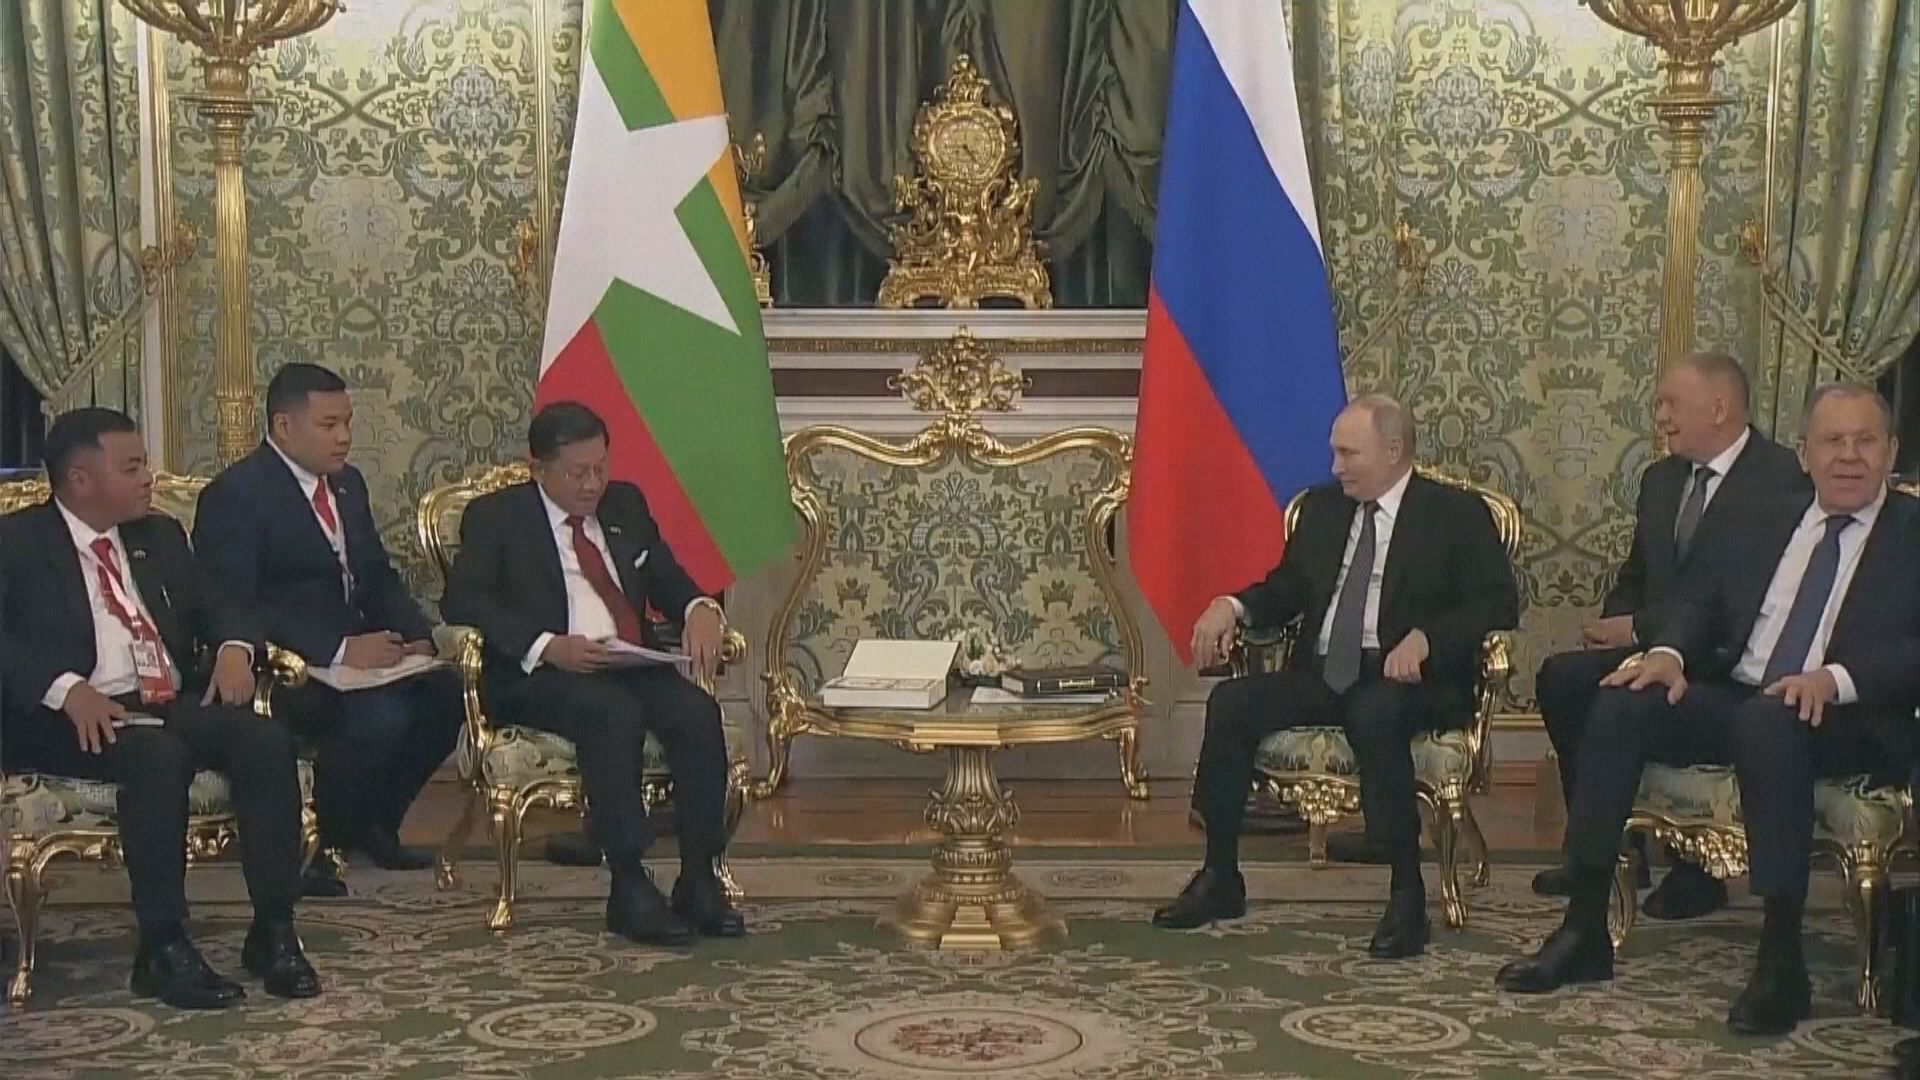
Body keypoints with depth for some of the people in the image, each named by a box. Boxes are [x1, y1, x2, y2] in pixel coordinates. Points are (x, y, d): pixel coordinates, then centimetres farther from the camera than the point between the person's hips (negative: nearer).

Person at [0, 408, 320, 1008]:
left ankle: (274, 931, -19)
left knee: (267, 740, -23)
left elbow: (214, 605, 22)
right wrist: (67, 689, -27)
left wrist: (234, 648, -2)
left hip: (174, 705, 6)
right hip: (81, 719, -5)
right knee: (158, 756, -36)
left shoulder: (159, 536, 21)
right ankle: (162, 948, -28)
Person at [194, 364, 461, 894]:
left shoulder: (347, 483, 15)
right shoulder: (235, 494, -11)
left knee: (445, 692, -17)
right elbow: (235, 609, -20)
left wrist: (417, 635, -2)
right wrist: (339, 651, -26)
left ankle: (374, 825, 4)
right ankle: (308, 843, -8)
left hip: (356, 652, 8)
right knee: (380, 715, -31)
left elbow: (378, 577, 20)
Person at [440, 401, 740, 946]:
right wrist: (547, 647, -22)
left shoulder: (626, 505, 21)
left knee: (698, 712, -26)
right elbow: (461, 601, -8)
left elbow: (668, 579, 23)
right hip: (538, 676, -5)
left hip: (632, 666, 5)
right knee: (615, 714, -36)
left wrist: (700, 608, -4)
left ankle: (699, 880, -21)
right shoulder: (495, 517, 5)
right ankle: (630, 888, -32)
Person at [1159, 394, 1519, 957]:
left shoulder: (1457, 514, 2)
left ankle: (1407, 895, -29)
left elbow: (1498, 604, -7)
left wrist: (1424, 638, -23)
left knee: (1374, 715, -39)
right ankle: (1220, 878, -9)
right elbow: (1286, 588, 22)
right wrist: (1233, 606, -1)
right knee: (1231, 701, -19)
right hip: (1321, 673, 5)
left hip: (1407, 679, -5)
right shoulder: (1322, 507, 19)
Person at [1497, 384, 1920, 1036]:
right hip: (1735, 698, 5)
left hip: (1848, 720, -5)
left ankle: (1781, 959, -33)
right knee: (1621, 705, -19)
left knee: (1766, 722, -38)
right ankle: (1584, 929, -17)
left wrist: (1836, 678, -26)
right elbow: (1701, 599, 17)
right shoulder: (1761, 524, 20)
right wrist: (1669, 653, -6)